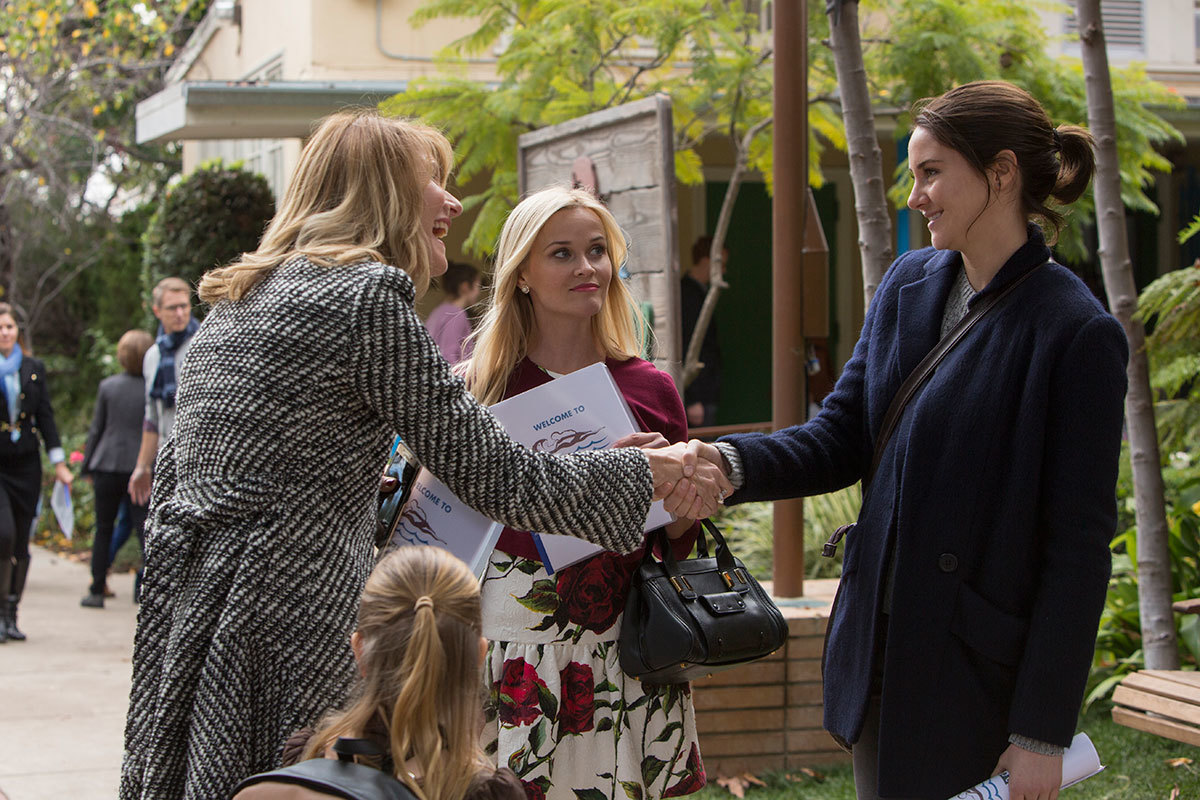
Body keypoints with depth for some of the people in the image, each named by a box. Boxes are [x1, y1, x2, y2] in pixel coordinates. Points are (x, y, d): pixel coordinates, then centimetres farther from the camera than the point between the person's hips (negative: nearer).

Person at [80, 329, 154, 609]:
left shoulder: (108, 386, 0)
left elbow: (97, 429, 4)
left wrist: (88, 467, 12)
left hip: (108, 466, 1)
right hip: (140, 468, -1)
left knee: (103, 530, 10)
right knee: (145, 528, 0)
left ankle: (97, 591, 12)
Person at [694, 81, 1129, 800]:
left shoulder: (1077, 335, -14)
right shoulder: (909, 286, 8)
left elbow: (1080, 546, -14)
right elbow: (840, 439, 5)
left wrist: (1043, 733, -15)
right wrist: (727, 463, -15)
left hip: (982, 675, -6)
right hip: (881, 656, 7)